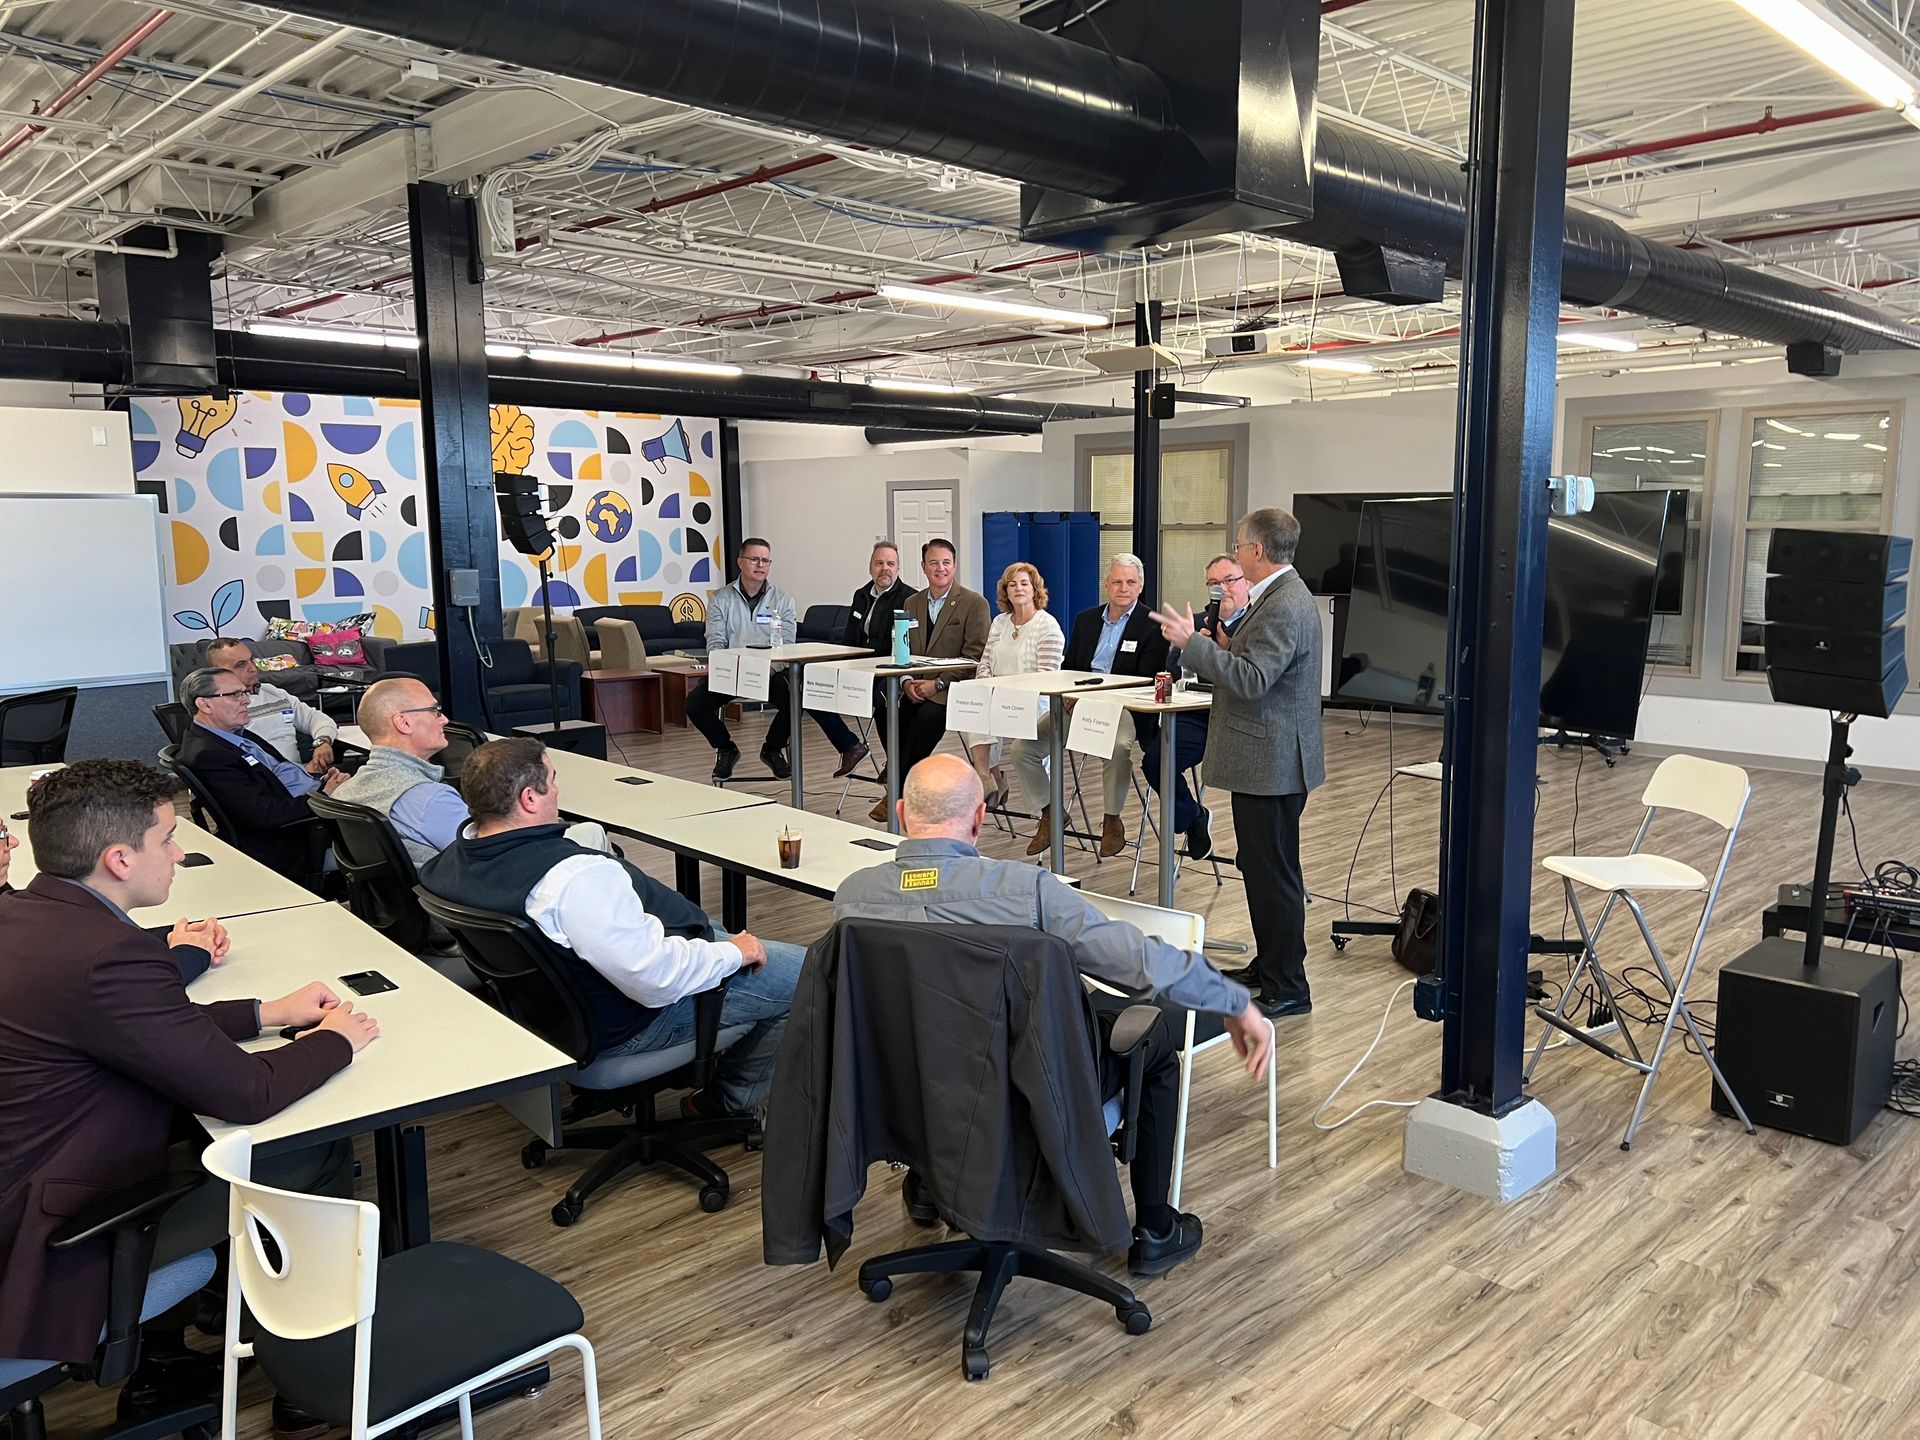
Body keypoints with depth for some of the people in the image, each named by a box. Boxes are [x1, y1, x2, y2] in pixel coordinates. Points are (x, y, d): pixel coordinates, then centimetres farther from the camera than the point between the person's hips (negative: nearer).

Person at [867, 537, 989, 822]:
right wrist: (906, 682, -7)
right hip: (916, 687, 5)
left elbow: (974, 657, -9)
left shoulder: (975, 603, -2)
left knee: (928, 715, -33)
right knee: (884, 708, -25)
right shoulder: (912, 603, 16)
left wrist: (938, 684, -17)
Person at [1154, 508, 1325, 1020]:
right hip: (1266, 759, 11)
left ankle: (1287, 989, 6)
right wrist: (1227, 646, 8)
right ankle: (1270, 963, 32)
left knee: (1274, 873, -3)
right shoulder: (1281, 596, 14)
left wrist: (1191, 644, -25)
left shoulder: (1285, 607, -20)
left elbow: (1252, 680, -27)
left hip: (1271, 762, -11)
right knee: (1262, 867, 19)